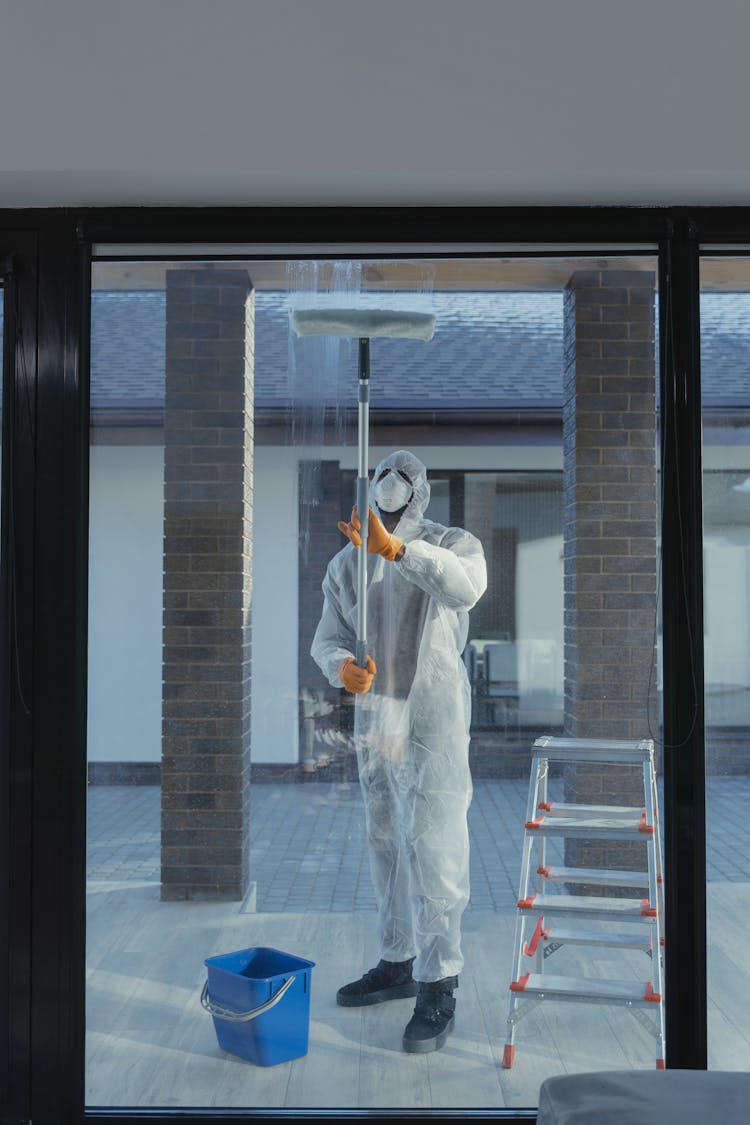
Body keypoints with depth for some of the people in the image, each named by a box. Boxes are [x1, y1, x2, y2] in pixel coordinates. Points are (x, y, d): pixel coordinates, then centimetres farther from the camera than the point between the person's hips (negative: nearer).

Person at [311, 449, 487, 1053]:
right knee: (386, 846, 15)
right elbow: (327, 637, 5)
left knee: (434, 850, -6)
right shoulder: (347, 561, 9)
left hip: (433, 721, -5)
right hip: (373, 720, 6)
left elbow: (467, 585, -29)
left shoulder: (453, 544, -5)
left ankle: (439, 987, 4)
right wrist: (341, 665, -18)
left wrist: (395, 549, -41)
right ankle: (397, 963, 31)